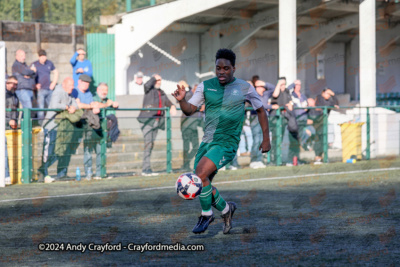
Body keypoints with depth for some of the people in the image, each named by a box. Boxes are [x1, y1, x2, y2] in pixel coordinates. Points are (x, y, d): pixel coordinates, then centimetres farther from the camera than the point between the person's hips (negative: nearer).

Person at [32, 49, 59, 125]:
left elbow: (56, 72, 23)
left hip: (49, 89, 5)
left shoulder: (49, 63, 9)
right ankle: (41, 123, -7)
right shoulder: (34, 64, -3)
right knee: (40, 107, -9)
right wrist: (35, 85, -10)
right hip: (40, 90, -5)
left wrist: (54, 83, 13)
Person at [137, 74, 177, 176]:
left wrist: (172, 106, -8)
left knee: (152, 143, 7)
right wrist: (154, 77, -8)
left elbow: (167, 101, 12)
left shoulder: (161, 92, 22)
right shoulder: (149, 89, 1)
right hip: (147, 119, -7)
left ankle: (145, 168, 12)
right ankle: (146, 169, -16)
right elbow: (147, 85, -21)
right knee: (148, 142, -15)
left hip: (157, 120, 7)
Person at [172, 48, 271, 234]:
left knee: (201, 174, -23)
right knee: (202, 184, 5)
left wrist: (266, 139, 7)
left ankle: (206, 215, -2)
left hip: (227, 144, -5)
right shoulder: (206, 86, 4)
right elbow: (190, 110, 3)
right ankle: (226, 209, 31)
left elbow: (260, 110, 10)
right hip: (207, 142, 5)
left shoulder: (244, 88, -3)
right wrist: (181, 100, -19)